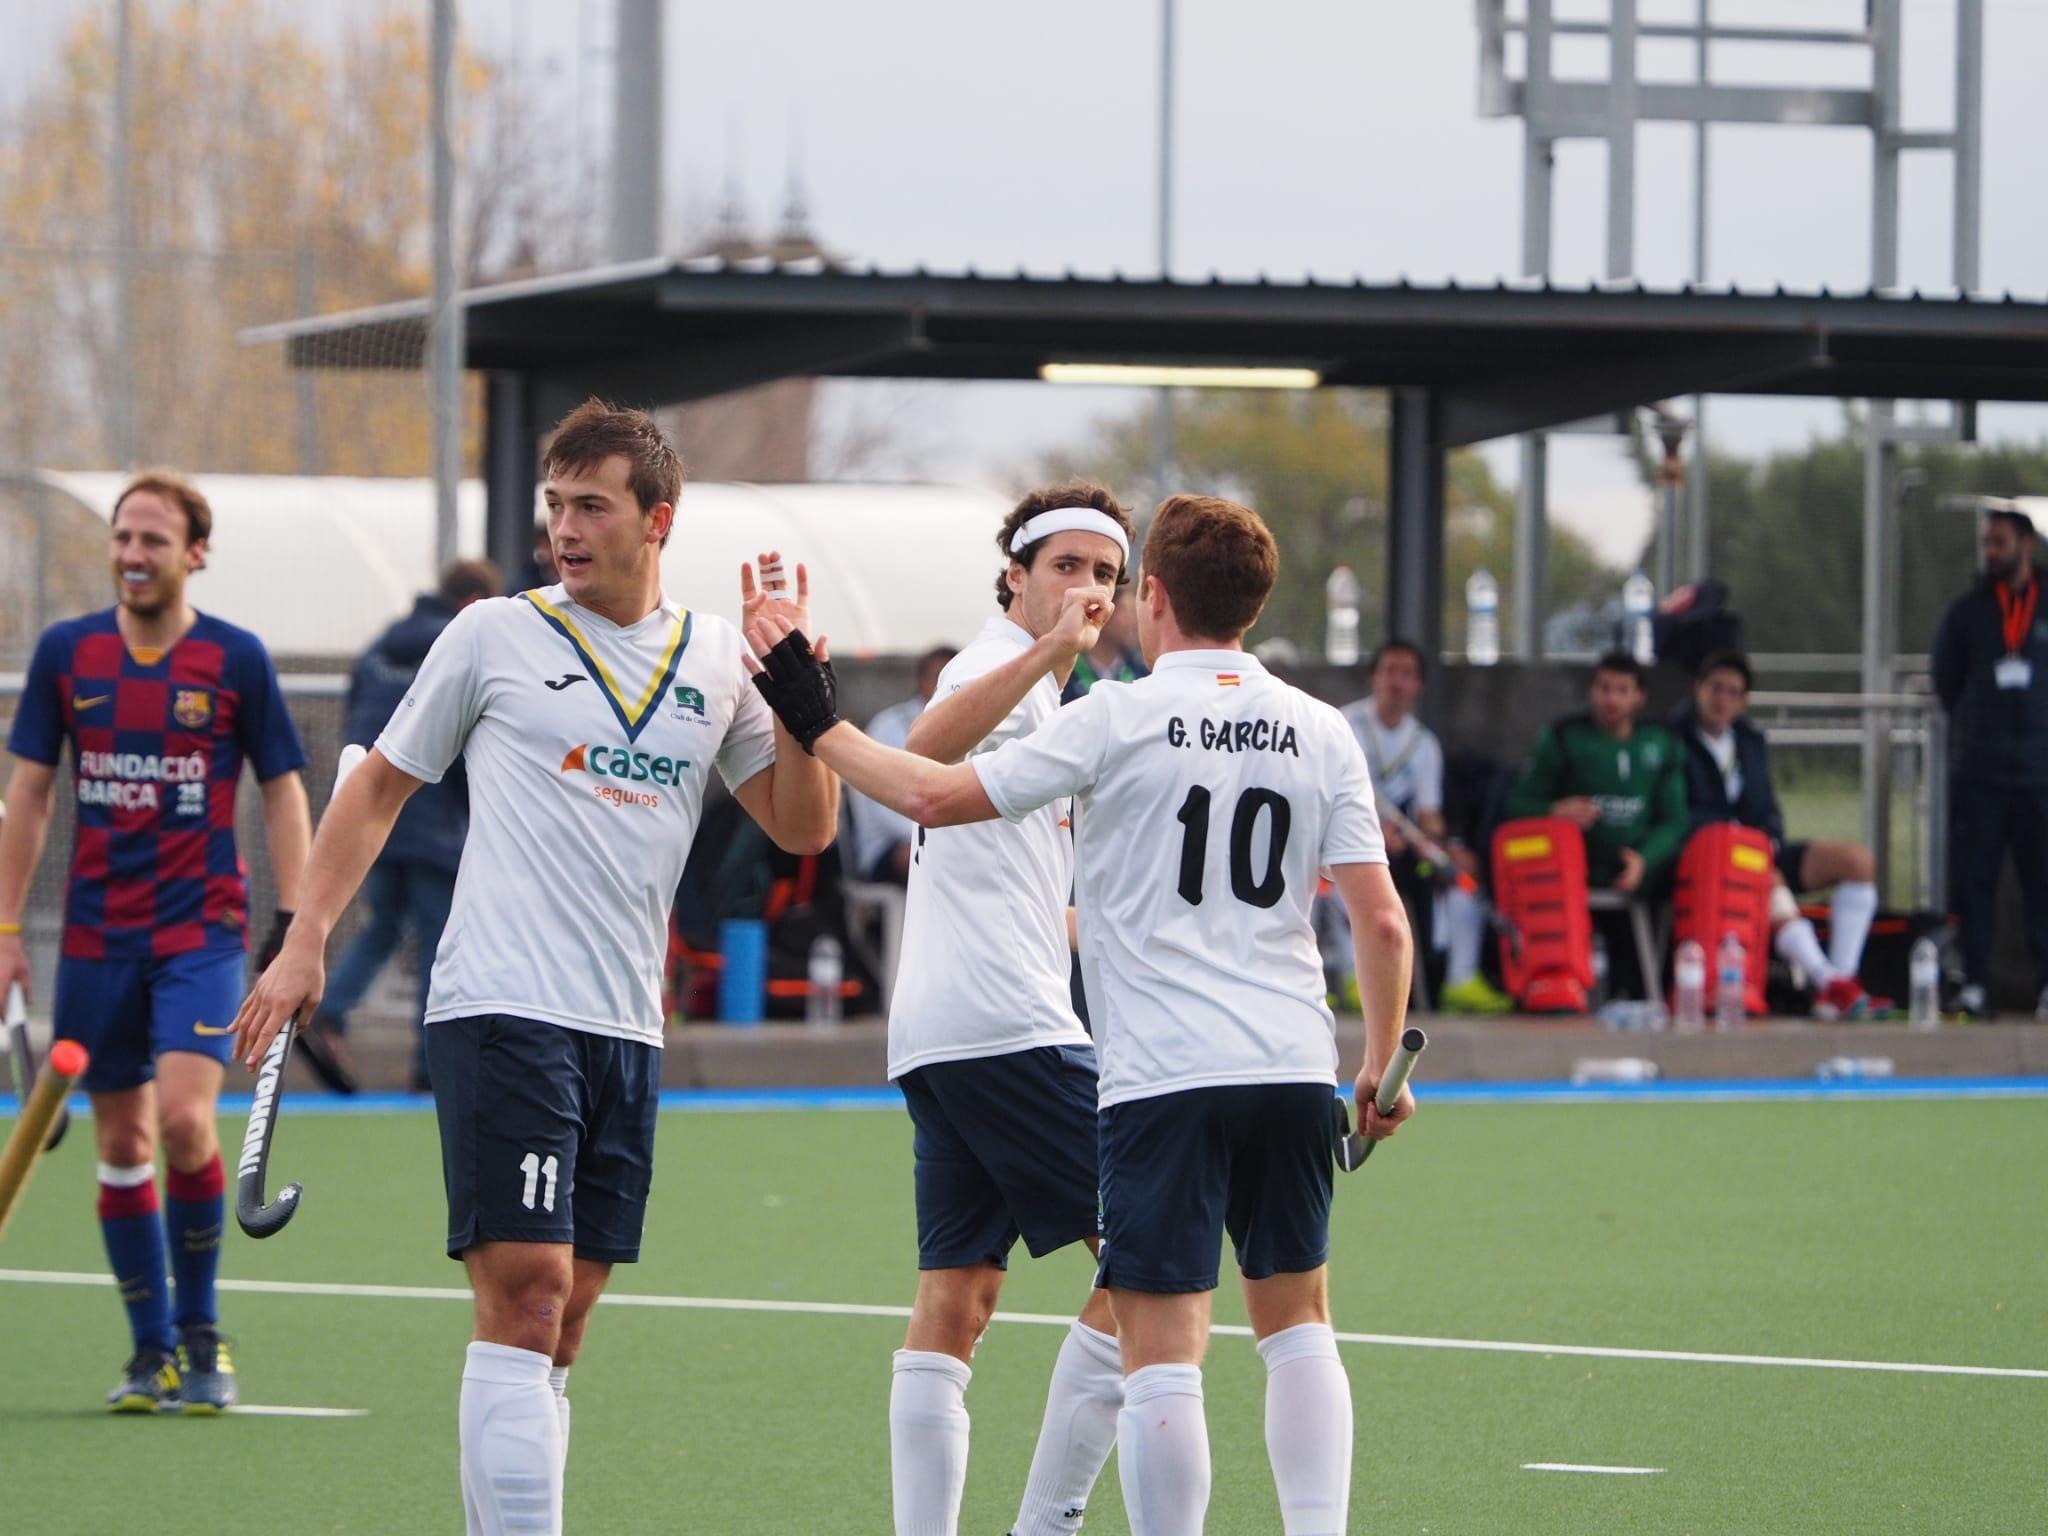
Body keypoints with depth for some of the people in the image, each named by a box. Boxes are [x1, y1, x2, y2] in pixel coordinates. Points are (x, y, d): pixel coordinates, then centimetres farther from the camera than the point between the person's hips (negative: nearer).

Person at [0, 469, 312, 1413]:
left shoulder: (237, 659, -2)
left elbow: (283, 794, 3)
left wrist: (296, 923, -4)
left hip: (202, 929, -3)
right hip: (96, 936, 3)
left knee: (184, 1115, -19)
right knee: (120, 1140, 5)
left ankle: (200, 1331, -3)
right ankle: (152, 1352, 14)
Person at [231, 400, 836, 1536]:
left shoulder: (715, 661, 12)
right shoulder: (494, 636, 3)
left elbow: (803, 825, 15)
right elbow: (380, 785, 11)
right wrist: (304, 942, 3)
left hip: (627, 1029, 5)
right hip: (501, 1009, -5)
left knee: (562, 1315, 5)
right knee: (526, 1293, -15)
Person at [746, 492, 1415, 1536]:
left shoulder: (1117, 718, -6)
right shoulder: (1320, 733, 6)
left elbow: (934, 796, -7)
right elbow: (1381, 921, 4)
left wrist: (815, 721, 6)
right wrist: (1383, 1066, 17)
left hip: (1162, 1075, -5)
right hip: (1293, 1065, 5)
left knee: (1160, 1351, -4)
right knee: (1296, 1321, 17)